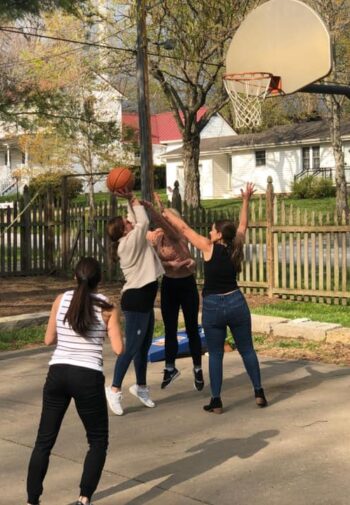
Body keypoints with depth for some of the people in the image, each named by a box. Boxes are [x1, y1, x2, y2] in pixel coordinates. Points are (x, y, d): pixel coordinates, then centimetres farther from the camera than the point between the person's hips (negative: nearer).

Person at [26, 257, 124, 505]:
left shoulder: (61, 300, 6)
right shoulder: (107, 307, -1)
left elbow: (49, 340, 12)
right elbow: (119, 349, -4)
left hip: (57, 373, 3)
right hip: (88, 377, -3)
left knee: (44, 441, 14)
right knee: (98, 442, 15)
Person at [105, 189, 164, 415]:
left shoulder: (129, 241, 10)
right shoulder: (129, 242, -15)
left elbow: (137, 221, 16)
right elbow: (144, 221, -14)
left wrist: (130, 200, 6)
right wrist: (132, 198, -7)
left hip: (144, 299, 10)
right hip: (135, 300, -10)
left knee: (144, 346, 16)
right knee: (131, 347, -6)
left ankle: (141, 386, 27)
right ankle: (115, 389, 0)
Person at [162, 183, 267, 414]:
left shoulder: (209, 248, -12)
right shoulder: (236, 248, -1)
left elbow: (184, 228, -5)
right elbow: (243, 225, 16)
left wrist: (165, 213, 5)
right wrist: (246, 200, 25)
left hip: (213, 307, -3)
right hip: (236, 303, 3)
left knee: (215, 355, 5)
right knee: (247, 350, 13)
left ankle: (216, 401, 7)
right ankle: (259, 393, 16)